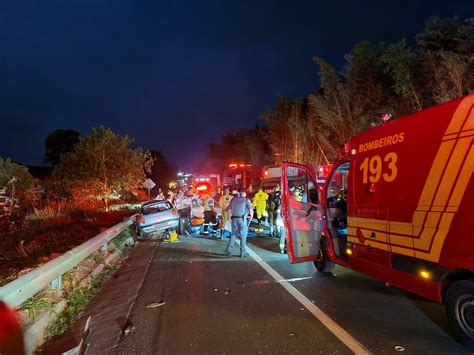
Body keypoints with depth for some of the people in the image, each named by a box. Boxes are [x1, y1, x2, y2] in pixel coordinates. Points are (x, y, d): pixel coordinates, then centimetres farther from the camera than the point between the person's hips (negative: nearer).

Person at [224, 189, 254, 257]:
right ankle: (243, 252, 12)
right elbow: (251, 209, -10)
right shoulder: (246, 200, 0)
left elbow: (229, 209, 11)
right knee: (243, 235, 7)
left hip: (234, 219, 3)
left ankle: (228, 250, 8)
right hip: (242, 219, -3)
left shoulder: (233, 199, 11)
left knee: (233, 234, 16)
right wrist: (251, 216, 5)